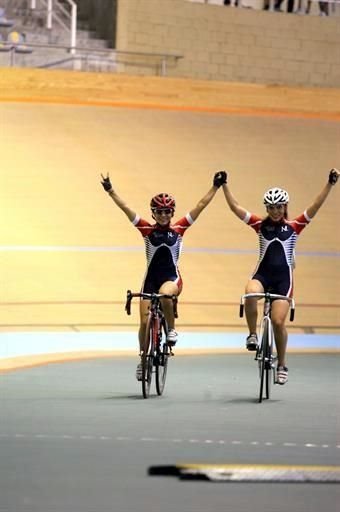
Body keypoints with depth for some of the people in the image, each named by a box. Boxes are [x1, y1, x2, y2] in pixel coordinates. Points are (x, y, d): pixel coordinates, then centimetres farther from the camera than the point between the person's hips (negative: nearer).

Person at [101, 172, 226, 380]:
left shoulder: (179, 228, -1)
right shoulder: (147, 229, -2)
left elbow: (201, 205, -5)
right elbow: (125, 207, -10)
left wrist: (215, 187, -11)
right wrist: (110, 190, -20)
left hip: (172, 277, -2)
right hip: (151, 278, 2)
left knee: (165, 294, -37)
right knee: (145, 322, -3)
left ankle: (172, 329, -13)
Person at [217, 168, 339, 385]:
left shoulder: (294, 226, 2)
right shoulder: (261, 225, 5)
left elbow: (315, 206, -8)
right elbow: (235, 207, -1)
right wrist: (225, 185, -10)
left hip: (283, 277, -1)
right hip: (262, 274, 1)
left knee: (278, 322, -9)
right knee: (250, 294, -34)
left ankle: (282, 365, 10)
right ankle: (252, 334, -13)